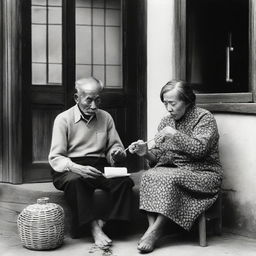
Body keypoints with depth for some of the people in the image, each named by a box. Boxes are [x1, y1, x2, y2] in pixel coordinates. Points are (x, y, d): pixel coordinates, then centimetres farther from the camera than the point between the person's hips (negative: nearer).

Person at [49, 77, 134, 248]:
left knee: (125, 181, -26)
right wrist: (78, 168, -26)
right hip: (70, 169, -3)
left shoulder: (106, 117, 11)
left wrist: (117, 152, -10)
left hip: (100, 168, 4)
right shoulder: (63, 119, -1)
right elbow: (55, 158, -7)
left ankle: (103, 223, -24)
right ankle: (94, 228, -34)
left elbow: (115, 146, 18)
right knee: (76, 181, -39)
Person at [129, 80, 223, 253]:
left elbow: (200, 149, -19)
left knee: (170, 178, -33)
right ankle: (152, 227, -29)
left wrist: (175, 134, -19)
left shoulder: (204, 118, -4)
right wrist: (146, 153, -11)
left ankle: (154, 232, -25)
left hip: (203, 173, -5)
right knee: (149, 176, -26)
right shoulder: (166, 121, 12)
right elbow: (158, 156, 10)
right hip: (173, 170, 5)